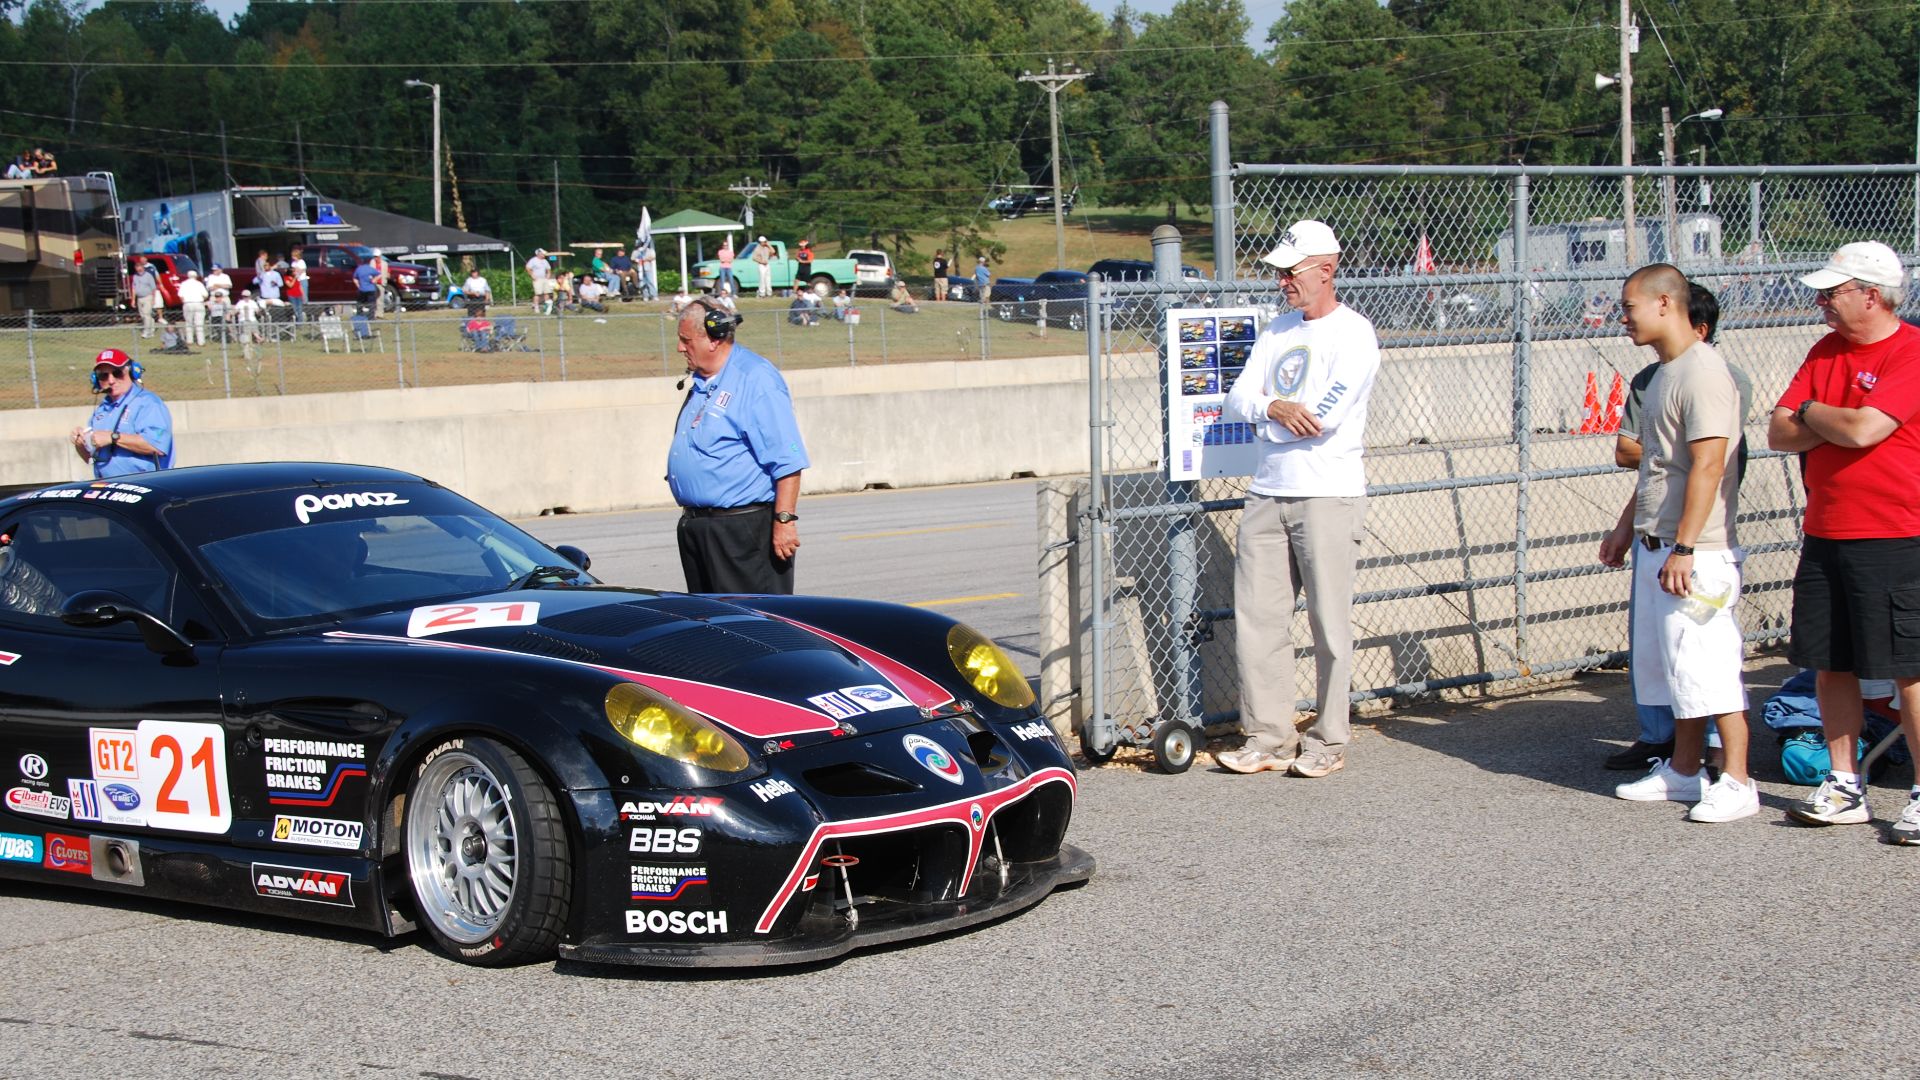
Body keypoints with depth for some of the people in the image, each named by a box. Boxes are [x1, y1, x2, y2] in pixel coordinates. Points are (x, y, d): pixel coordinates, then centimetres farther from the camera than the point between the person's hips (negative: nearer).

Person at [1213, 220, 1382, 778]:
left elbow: (1324, 416, -17)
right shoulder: (1276, 332, 17)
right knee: (1257, 618, 3)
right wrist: (1275, 408, -12)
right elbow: (1237, 400, 9)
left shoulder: (1353, 333, -6)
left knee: (1329, 623, -3)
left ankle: (1328, 742, 5)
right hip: (1268, 493, 7)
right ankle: (1268, 738, 9)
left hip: (1329, 496, -7)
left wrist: (1261, 413, -2)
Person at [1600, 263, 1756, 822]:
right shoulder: (1664, 373, 15)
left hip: (1697, 551, -10)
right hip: (1657, 546, 10)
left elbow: (1707, 467, -23)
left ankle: (1736, 781, -1)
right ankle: (1685, 771, 25)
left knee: (1709, 667, -7)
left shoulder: (1703, 372, -17)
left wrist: (1683, 549, -25)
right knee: (1672, 664, 15)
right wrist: (1627, 525, 29)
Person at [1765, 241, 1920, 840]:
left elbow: (1863, 429, -22)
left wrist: (1812, 413, -3)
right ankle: (1845, 787, 19)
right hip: (1824, 535, 7)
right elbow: (1779, 433, 8)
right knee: (1829, 663, 10)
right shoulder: (1825, 352, 13)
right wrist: (1835, 424, -9)